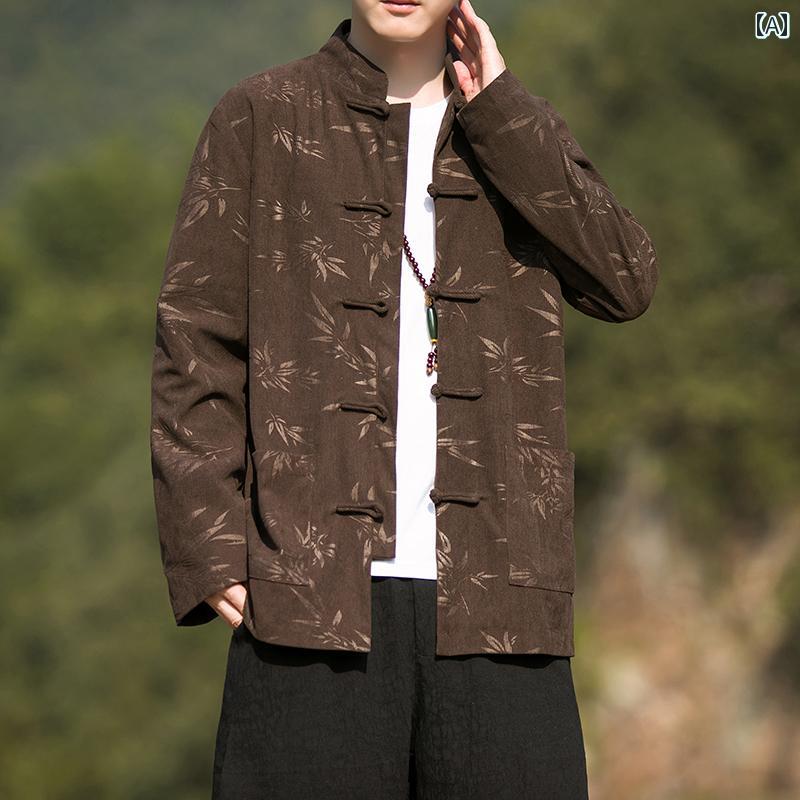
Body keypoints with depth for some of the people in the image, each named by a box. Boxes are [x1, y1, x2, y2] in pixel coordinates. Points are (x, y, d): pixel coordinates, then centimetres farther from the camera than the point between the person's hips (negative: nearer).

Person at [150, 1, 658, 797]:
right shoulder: (260, 119, 9)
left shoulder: (519, 132, 16)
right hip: (316, 586, -2)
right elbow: (194, 344, 4)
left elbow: (625, 282, -1)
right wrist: (208, 550, -6)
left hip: (491, 593, 2)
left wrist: (495, 107, -2)